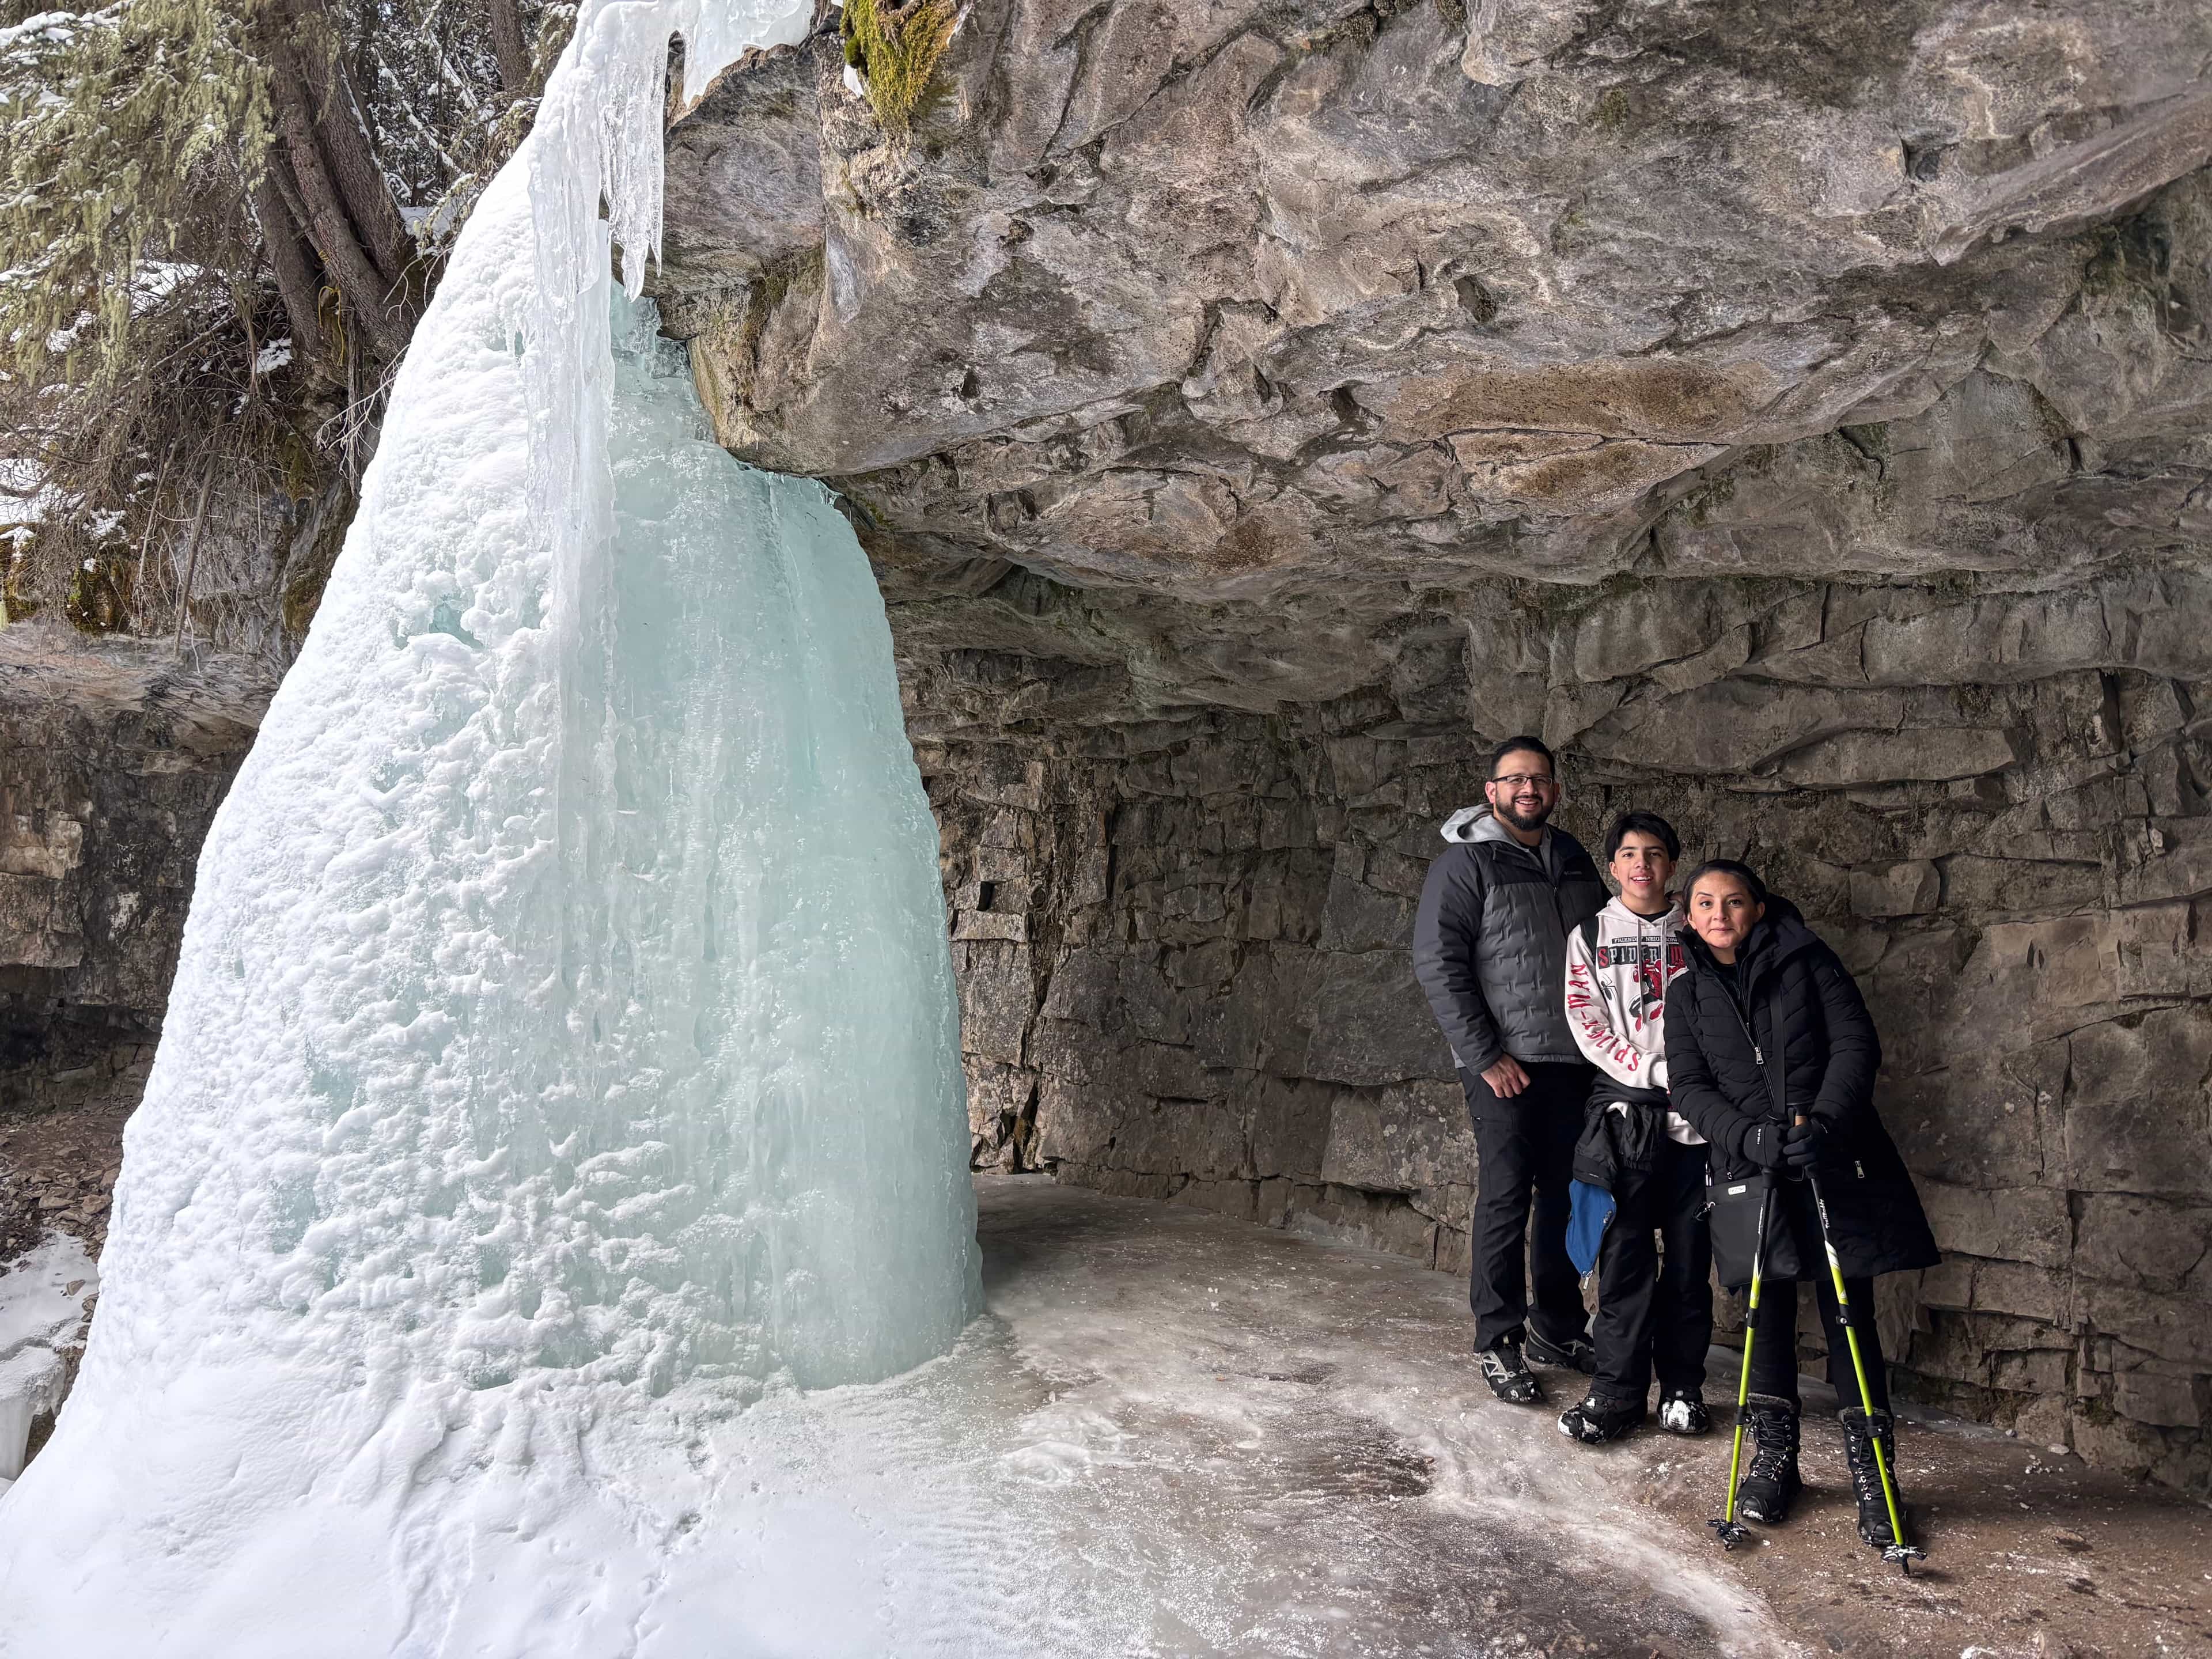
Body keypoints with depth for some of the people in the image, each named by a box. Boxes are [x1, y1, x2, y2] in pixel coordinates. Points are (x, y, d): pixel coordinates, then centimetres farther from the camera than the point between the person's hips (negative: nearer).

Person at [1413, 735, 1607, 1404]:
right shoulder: (1466, 862, -7)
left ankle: (1556, 1326, 27)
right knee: (1506, 1197, -2)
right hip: (1506, 1065, -6)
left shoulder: (1574, 861, 12)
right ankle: (1497, 1342, 10)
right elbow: (1437, 964, -12)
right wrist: (1486, 1056, -15)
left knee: (1567, 1194, 12)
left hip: (1575, 1061, 6)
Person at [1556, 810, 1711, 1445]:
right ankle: (1617, 1392, 5)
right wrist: (1654, 1072, -11)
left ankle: (1682, 1387, 16)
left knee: (1690, 1254, 4)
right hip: (1623, 1107, -1)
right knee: (1624, 1255, -2)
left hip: (1695, 1112, 1)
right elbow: (1587, 1023, 1)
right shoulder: (1591, 936, 10)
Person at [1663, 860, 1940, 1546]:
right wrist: (1747, 1134, -17)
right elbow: (1689, 1086, 1)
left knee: (1850, 1314, -1)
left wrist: (1825, 1123, -19)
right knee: (1770, 1314, 7)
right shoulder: (1687, 995, 8)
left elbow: (1856, 1044, -5)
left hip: (1836, 1162, -2)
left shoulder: (1808, 961, 1)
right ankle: (1773, 1462, 20)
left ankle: (1871, 1470, 10)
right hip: (1751, 1167, 2)